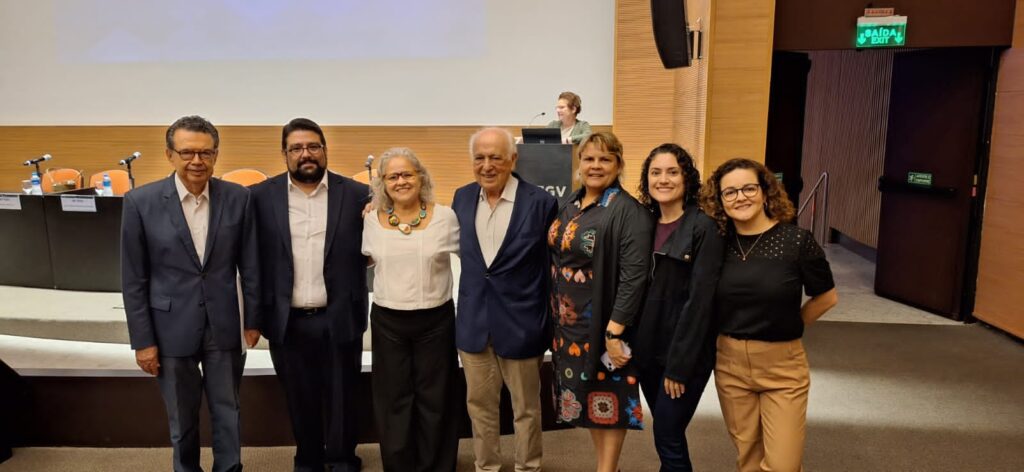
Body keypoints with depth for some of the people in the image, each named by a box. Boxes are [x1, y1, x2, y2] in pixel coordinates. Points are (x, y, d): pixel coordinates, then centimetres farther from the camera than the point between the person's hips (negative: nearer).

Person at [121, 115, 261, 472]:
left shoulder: (237, 198, -5)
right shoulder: (141, 202, -8)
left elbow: (249, 265, 3)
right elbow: (133, 279, -4)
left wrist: (253, 319, 6)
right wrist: (142, 340, -4)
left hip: (224, 326, 1)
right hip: (172, 329, -1)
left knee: (227, 414, 13)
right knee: (182, 420, 16)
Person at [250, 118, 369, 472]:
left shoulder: (356, 194, -2)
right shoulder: (261, 197, 1)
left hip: (339, 319, -1)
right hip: (287, 321, 1)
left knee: (341, 399, 12)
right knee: (299, 401, 14)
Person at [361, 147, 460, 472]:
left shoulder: (444, 216, -5)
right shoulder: (372, 220, 1)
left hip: (435, 320, -1)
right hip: (387, 321, 2)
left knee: (434, 398, 10)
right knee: (393, 399, 11)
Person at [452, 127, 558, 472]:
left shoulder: (541, 202, -12)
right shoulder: (462, 197, 1)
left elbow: (553, 265, -5)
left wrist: (549, 322, -5)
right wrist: (470, 298, 8)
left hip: (520, 323, -4)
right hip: (473, 321, 4)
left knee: (526, 407, 14)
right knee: (479, 404, 17)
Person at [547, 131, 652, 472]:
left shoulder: (629, 211, -15)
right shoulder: (569, 207, 8)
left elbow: (634, 276, -21)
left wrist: (615, 330, -24)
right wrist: (556, 314, 11)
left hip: (605, 324, -7)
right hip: (570, 322, 7)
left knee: (608, 398, 6)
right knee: (586, 397, 16)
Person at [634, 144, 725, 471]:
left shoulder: (704, 228, -14)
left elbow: (700, 300, -17)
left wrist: (680, 364, -16)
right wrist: (631, 342, 5)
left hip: (685, 353, -6)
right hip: (648, 348, 6)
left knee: (668, 439, 0)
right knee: (666, 434, 16)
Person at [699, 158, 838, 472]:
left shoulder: (797, 240, -10)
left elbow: (826, 297, 2)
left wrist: (787, 327, 7)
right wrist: (734, 333, 5)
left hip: (783, 365, -2)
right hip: (730, 363, 3)